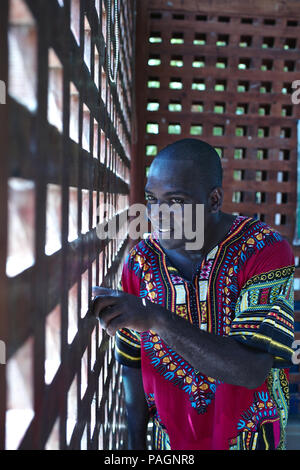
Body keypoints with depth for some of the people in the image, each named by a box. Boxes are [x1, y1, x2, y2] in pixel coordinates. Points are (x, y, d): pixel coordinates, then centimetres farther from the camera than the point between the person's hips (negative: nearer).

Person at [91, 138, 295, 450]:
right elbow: (133, 363, -2)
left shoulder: (265, 249, -22)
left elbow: (253, 371, -31)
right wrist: (136, 445, -3)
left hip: (250, 436, -2)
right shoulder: (141, 260, -10)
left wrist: (157, 319, -40)